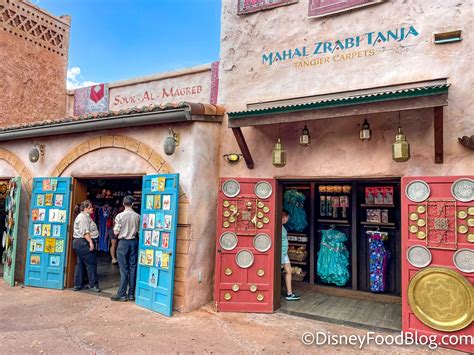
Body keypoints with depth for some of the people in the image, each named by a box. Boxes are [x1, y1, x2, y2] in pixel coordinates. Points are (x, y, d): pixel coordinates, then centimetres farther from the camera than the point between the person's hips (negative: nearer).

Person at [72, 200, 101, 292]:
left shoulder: (85, 216, 19)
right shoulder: (83, 217, -14)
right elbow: (85, 232, -22)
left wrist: (90, 241, 25)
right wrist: (90, 242, -27)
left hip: (78, 242, 11)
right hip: (83, 243, -11)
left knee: (80, 264, 13)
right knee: (91, 263, -6)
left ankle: (77, 285, 19)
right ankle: (93, 285, 0)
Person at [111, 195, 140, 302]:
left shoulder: (120, 216, -10)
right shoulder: (137, 216, -2)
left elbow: (116, 232, -8)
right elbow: (139, 231, 2)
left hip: (123, 242, -3)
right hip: (134, 242, 3)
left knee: (124, 269, 1)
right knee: (133, 268, 8)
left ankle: (121, 294, 7)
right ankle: (131, 294, 14)